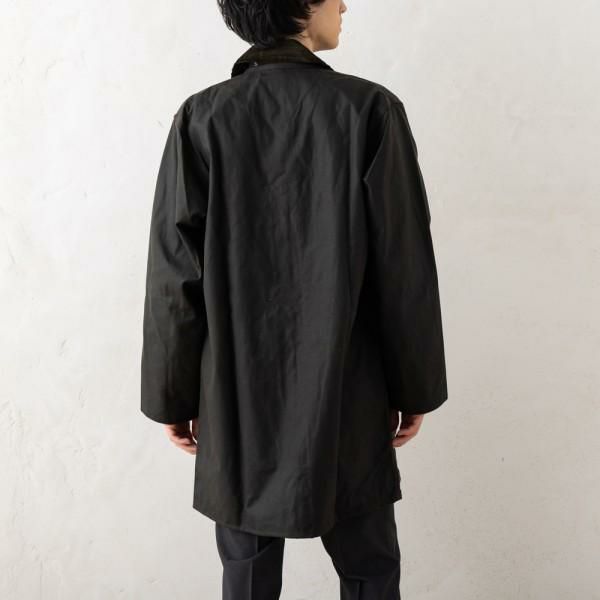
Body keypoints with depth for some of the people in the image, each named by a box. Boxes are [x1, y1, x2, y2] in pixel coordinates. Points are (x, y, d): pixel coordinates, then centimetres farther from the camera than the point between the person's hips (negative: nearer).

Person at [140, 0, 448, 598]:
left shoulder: (201, 119, -6)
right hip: (345, 401, -1)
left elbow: (175, 274, -5)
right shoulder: (370, 110, -9)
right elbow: (405, 269, -8)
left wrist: (172, 397, 6)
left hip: (235, 401, 2)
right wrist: (415, 388, 4)